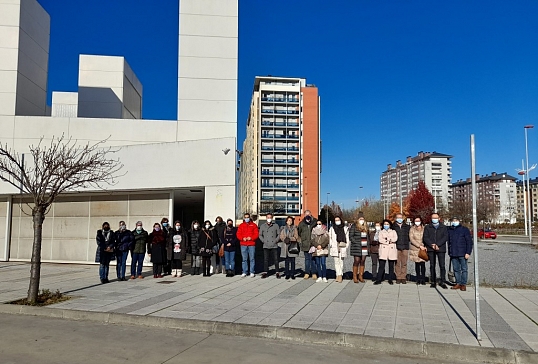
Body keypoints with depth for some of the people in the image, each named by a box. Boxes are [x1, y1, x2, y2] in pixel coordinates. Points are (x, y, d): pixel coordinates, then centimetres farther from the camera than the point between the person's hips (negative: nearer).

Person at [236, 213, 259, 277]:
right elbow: (238, 234, 7)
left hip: (251, 244, -1)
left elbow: (256, 234, 2)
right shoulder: (241, 225, 12)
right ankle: (244, 272, 11)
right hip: (243, 245, 2)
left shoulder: (253, 225, 8)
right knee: (244, 259, 4)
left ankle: (252, 272, 6)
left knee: (252, 259, -1)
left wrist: (251, 238, -13)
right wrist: (242, 238, -10)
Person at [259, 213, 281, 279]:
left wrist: (276, 240, -4)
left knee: (276, 259, -1)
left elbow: (279, 234, 7)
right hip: (266, 246, 1)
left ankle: (277, 272, 7)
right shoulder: (262, 226, 8)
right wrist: (263, 241, 0)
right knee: (265, 260, 3)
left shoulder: (276, 226, 5)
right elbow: (260, 235, 13)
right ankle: (265, 272, 10)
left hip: (274, 246, -1)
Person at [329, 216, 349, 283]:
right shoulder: (332, 229, 10)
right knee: (336, 261, -6)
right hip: (334, 247, 0)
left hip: (342, 247, 0)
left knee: (341, 261, 1)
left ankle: (339, 275, 7)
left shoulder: (345, 228, 9)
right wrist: (330, 246, 4)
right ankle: (339, 275, -6)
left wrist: (346, 246, 1)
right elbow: (330, 238, 11)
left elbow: (347, 238, 9)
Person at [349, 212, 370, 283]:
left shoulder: (366, 227, 17)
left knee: (363, 262, 5)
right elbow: (351, 237, -6)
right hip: (357, 247, -5)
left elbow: (368, 237, 24)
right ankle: (355, 277, 2)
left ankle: (361, 276, 12)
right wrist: (356, 243, -13)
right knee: (356, 261, -6)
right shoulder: (354, 226, -1)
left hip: (365, 248, 5)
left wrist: (368, 245, 11)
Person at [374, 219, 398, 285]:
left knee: (391, 266, 2)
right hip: (383, 251, -1)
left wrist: (387, 239, -7)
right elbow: (380, 240, -3)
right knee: (381, 265, -7)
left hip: (391, 250, 1)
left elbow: (395, 239, -4)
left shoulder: (393, 232, 16)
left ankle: (390, 280, 11)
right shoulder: (381, 232, 15)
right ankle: (379, 280, -5)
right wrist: (389, 241, -9)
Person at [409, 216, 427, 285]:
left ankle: (423, 279, 4)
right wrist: (419, 246, -12)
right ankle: (418, 279, 13)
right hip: (415, 249, 0)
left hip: (423, 249, 0)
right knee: (417, 264, 5)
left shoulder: (424, 229, 4)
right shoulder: (412, 229, 3)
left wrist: (425, 246, -9)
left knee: (423, 264, -6)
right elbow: (411, 239, -5)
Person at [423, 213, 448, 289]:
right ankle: (433, 282, 10)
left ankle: (442, 282, 0)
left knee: (442, 266, -6)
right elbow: (425, 238, 3)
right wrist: (432, 245, -11)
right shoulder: (427, 227, 12)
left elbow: (445, 237, -1)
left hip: (441, 248, -1)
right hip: (431, 249, 1)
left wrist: (437, 244, -12)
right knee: (432, 266, 5)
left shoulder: (444, 227, 10)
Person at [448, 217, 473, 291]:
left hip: (462, 254, -4)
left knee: (464, 269, 0)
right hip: (453, 254, 5)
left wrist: (468, 253, -11)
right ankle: (458, 283, 15)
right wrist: (449, 252, 15)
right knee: (456, 269, 8)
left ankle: (463, 284, 6)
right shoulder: (450, 230, 13)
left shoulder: (464, 229, -1)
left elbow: (469, 242, -4)